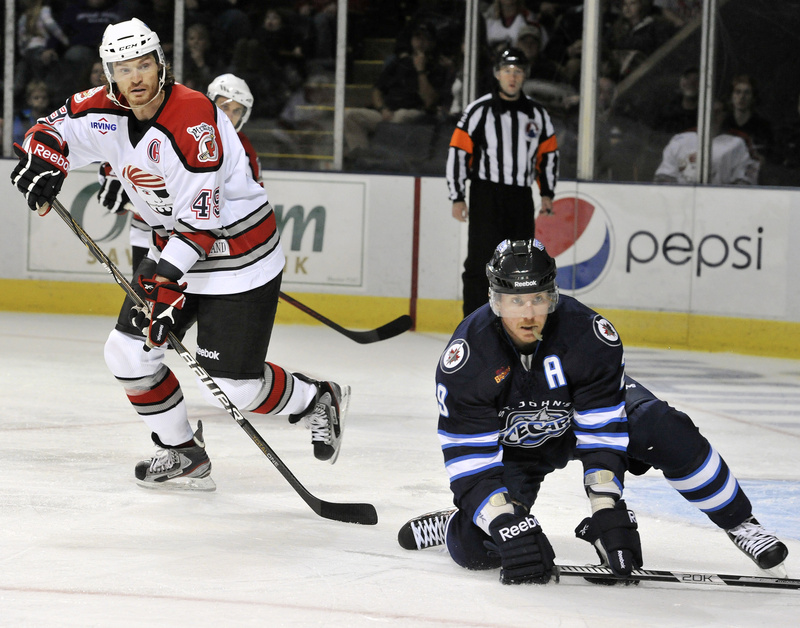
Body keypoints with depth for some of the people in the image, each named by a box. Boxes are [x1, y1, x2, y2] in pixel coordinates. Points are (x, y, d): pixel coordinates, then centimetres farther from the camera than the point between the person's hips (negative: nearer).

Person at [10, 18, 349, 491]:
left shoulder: (194, 120, -28)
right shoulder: (107, 111, -4)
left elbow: (199, 220, -29)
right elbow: (55, 132, 8)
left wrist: (166, 280, -32)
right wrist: (41, 164, -15)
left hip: (240, 254, -8)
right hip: (173, 248, 8)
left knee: (231, 384, -9)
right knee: (129, 353, 3)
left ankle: (319, 401, 19)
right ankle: (183, 455, 18)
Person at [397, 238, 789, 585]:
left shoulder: (587, 333, -32)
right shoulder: (468, 354, -32)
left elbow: (603, 430, -27)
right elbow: (469, 458, -31)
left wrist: (607, 509, -35)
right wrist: (507, 525, -42)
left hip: (593, 410, 1)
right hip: (511, 446, -1)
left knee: (669, 433, -27)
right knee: (475, 550, -21)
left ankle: (740, 525, -9)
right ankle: (456, 524, 16)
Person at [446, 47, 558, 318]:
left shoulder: (537, 113, 8)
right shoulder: (479, 110, -5)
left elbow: (548, 154, 17)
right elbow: (458, 151, -5)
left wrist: (547, 194, 8)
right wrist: (457, 198, -9)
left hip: (521, 197, 4)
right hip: (486, 195, -4)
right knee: (481, 261, -10)